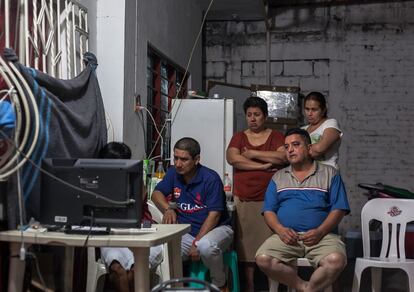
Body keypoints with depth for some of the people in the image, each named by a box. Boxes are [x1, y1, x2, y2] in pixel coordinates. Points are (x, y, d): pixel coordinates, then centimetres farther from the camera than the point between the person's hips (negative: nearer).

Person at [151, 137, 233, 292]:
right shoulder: (173, 173, 2)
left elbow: (214, 215, -18)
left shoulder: (210, 178, -15)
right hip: (185, 232, 4)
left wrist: (197, 243, -23)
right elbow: (156, 194, 7)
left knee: (205, 246, -39)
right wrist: (168, 209, -16)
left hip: (216, 228, -4)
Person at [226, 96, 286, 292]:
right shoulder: (239, 137, 13)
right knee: (246, 246, 1)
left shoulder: (276, 137, 9)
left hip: (269, 201, -1)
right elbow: (232, 158, -6)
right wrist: (264, 166, -9)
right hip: (244, 201, 2)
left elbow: (284, 157, -9)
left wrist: (253, 154, -6)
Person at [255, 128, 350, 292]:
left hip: (321, 235, -2)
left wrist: (320, 232, -13)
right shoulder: (278, 177, 19)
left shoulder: (330, 174, 11)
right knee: (263, 259, -27)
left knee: (336, 260, -33)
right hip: (286, 235, 2)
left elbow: (339, 209, 3)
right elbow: (268, 211, 12)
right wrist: (280, 229, -9)